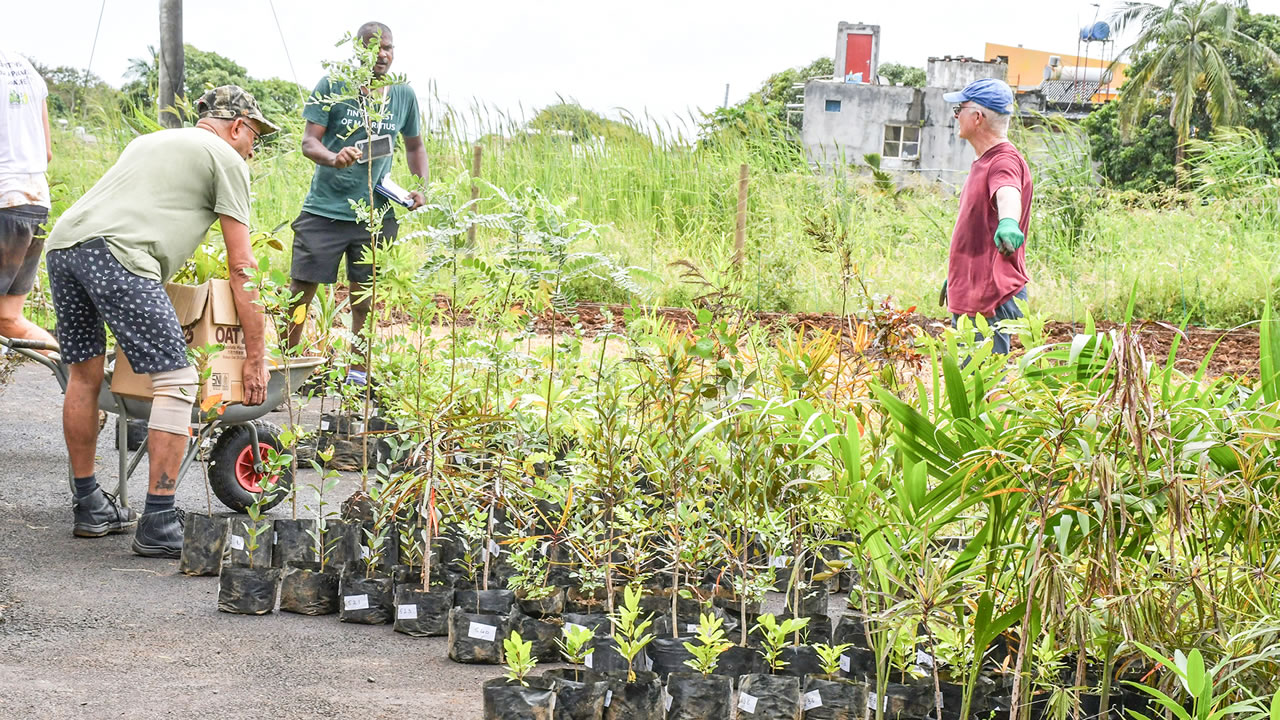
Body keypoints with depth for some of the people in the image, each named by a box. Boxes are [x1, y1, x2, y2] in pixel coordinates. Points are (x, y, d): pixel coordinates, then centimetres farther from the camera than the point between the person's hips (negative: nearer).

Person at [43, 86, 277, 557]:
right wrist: (256, 358, 11)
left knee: (84, 375, 21)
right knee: (176, 383, -3)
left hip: (62, 240, 9)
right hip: (115, 253, -8)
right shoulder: (227, 159, 13)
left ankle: (89, 509, 31)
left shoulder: (151, 141, 37)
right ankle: (159, 526, -5)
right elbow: (241, 269, 9)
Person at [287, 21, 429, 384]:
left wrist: (421, 187, 6)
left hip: (376, 214, 3)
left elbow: (415, 145, 22)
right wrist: (332, 158, -29)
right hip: (325, 208, -2)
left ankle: (358, 374, 19)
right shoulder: (331, 87, -3)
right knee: (301, 289, -3)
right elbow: (309, 141, -7)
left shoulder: (404, 95, 8)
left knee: (365, 296, 7)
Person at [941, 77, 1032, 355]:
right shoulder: (983, 163, 18)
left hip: (992, 302, -11)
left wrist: (1008, 222, -62)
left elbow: (1007, 195, -40)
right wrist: (954, 275, 37)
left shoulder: (1005, 161, -16)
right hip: (968, 298, 11)